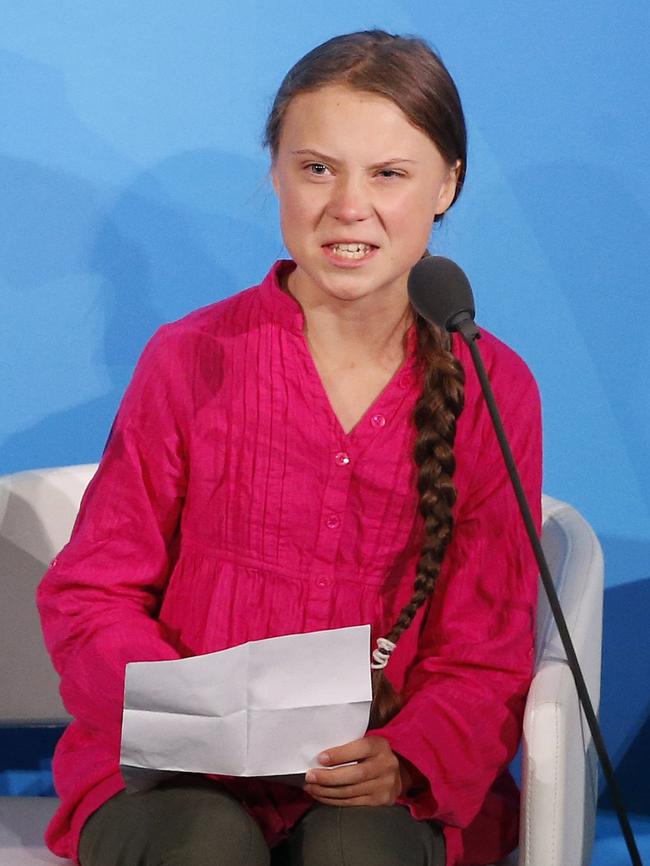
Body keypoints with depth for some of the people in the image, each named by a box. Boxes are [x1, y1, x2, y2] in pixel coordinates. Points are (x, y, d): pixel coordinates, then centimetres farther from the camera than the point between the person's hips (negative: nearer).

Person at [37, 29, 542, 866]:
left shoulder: (494, 391, 4)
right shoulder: (192, 358, 1)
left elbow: (488, 656, 4)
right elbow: (88, 595, 3)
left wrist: (407, 759, -18)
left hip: (382, 794, 0)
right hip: (175, 783, 0)